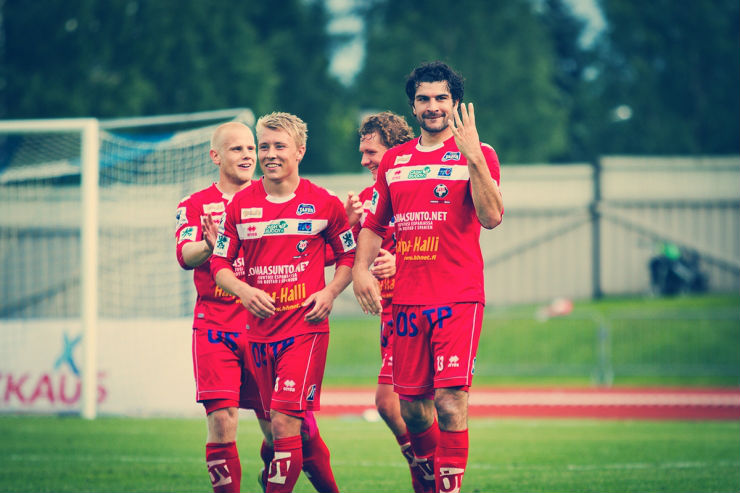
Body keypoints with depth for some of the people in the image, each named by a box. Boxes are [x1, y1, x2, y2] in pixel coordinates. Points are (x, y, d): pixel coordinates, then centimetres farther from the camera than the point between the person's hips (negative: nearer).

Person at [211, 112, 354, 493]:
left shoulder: (324, 203, -1)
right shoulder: (240, 204, 5)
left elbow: (350, 255, 10)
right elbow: (219, 262, 9)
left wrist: (330, 292, -7)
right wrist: (243, 290, -9)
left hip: (305, 328, -4)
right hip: (259, 330, 4)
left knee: (284, 422, -15)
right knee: (299, 428, 11)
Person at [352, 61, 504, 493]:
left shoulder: (476, 155, 0)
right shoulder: (394, 160, 15)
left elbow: (491, 217, -14)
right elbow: (374, 224, 23)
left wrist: (473, 157, -21)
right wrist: (361, 269, 7)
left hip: (458, 299, -5)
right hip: (406, 300, 5)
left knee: (450, 400, -15)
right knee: (413, 406, 9)